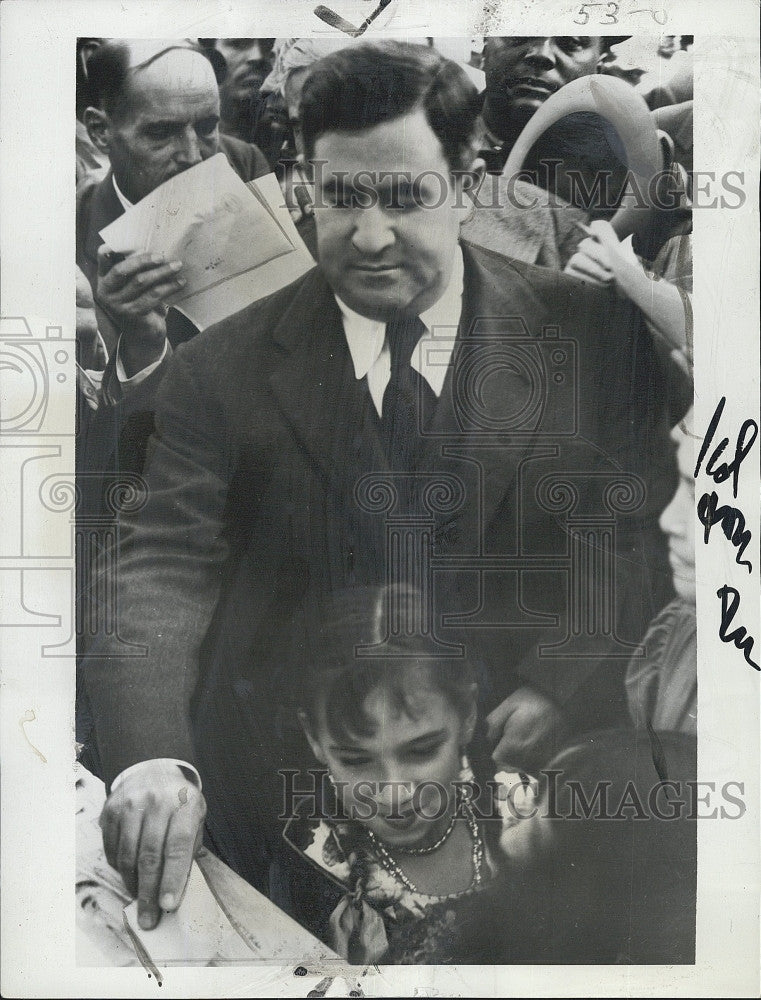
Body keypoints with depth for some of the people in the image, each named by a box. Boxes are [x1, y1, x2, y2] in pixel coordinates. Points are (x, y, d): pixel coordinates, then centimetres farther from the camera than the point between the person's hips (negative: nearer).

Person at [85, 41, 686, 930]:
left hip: (524, 784, 1)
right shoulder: (221, 370, -5)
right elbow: (163, 571, -12)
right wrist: (152, 759, -28)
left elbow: (641, 539, -2)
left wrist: (561, 687, -15)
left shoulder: (592, 338, -3)